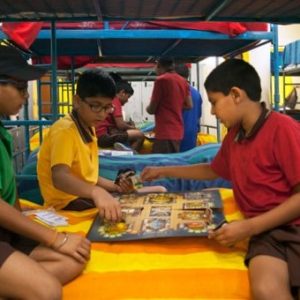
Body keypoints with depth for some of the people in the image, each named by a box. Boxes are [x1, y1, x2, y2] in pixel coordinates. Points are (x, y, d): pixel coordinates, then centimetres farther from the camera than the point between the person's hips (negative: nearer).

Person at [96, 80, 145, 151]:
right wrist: (133, 127, 3)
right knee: (139, 135, -15)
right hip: (105, 137, -10)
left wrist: (128, 123, 8)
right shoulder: (115, 101, -9)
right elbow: (120, 125, -14)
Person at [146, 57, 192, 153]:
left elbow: (151, 110, -6)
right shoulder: (183, 81, 9)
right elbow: (189, 105, 13)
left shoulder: (161, 80, -9)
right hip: (178, 131, 8)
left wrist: (148, 108, 15)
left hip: (165, 132, -8)